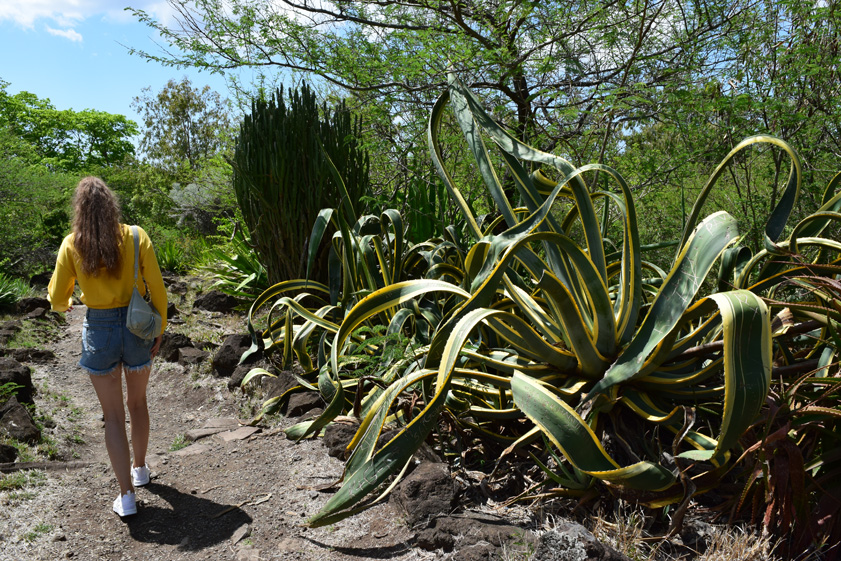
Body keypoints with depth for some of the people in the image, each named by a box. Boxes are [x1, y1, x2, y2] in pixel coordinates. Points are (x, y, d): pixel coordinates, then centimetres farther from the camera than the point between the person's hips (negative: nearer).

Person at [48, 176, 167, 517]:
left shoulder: (72, 245, -7)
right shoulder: (135, 237, -8)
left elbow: (57, 299, -1)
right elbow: (157, 290, -8)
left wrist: (65, 305, 23)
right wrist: (159, 330, 4)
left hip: (99, 330, -1)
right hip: (137, 328, 1)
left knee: (114, 416, 9)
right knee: (137, 402, 23)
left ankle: (127, 495, 9)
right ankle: (140, 468, 40)